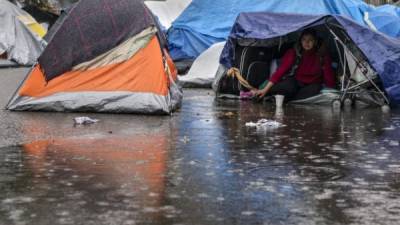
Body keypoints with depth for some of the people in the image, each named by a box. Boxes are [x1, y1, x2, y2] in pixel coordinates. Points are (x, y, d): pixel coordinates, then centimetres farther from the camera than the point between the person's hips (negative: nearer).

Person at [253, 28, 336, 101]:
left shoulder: (322, 56, -12)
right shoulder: (293, 53, -15)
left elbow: (329, 78, -10)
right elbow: (281, 70, -21)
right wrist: (265, 89, -28)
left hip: (310, 85, 2)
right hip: (293, 83, -2)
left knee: (316, 88, -35)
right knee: (289, 86, -39)